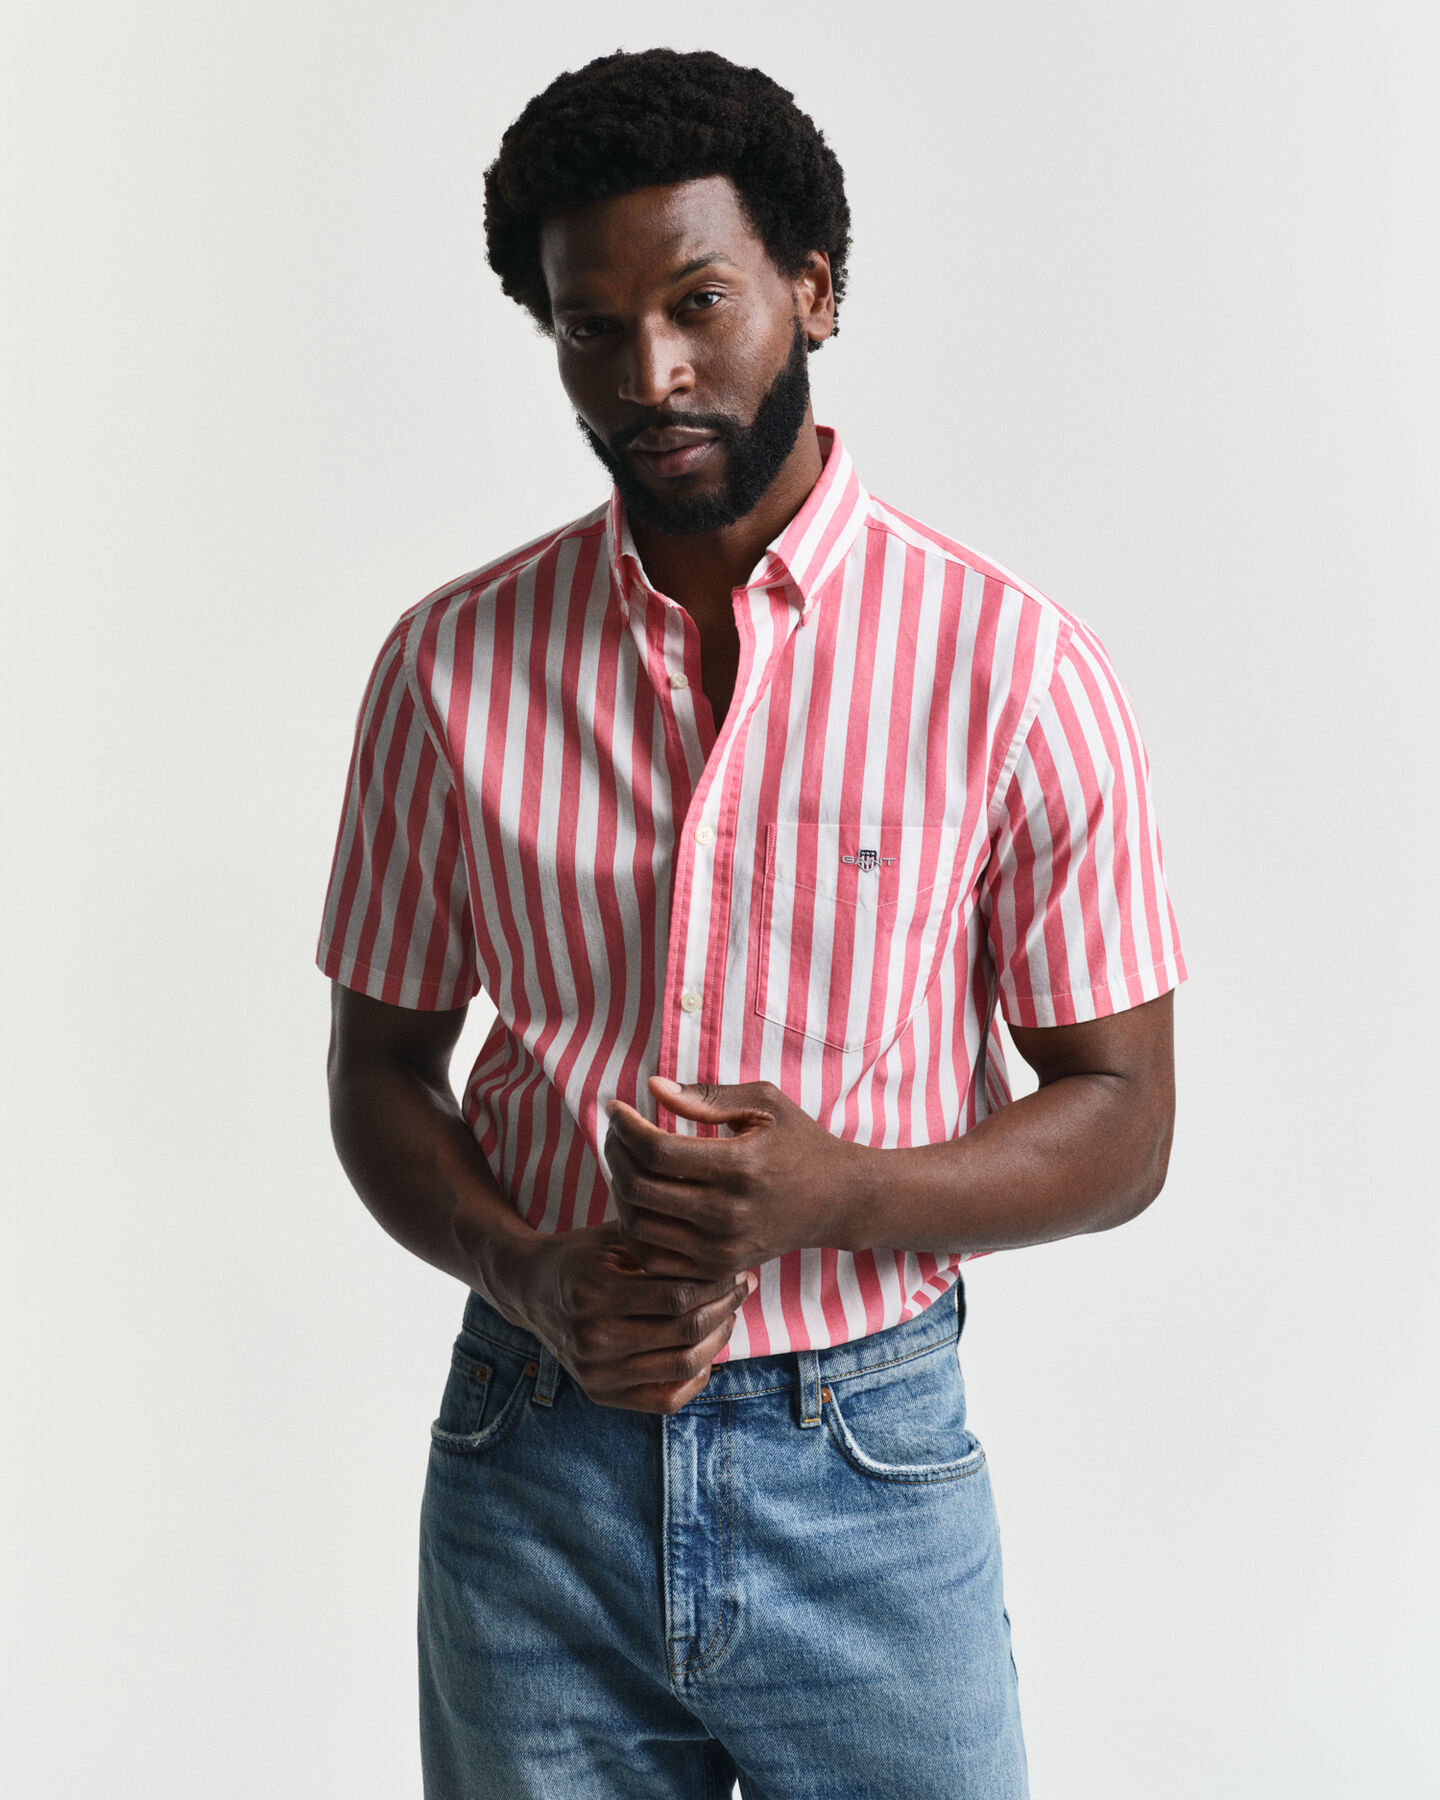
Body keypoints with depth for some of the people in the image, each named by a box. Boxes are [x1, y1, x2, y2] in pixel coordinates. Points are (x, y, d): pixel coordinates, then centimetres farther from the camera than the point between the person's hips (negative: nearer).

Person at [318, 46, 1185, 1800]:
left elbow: (1120, 1123, -4)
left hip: (866, 1473, -1)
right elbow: (383, 1065, 7)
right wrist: (527, 1274, -12)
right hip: (528, 1470, 2)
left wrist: (840, 1196, -21)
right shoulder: (451, 666, -1)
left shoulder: (1013, 667, -8)